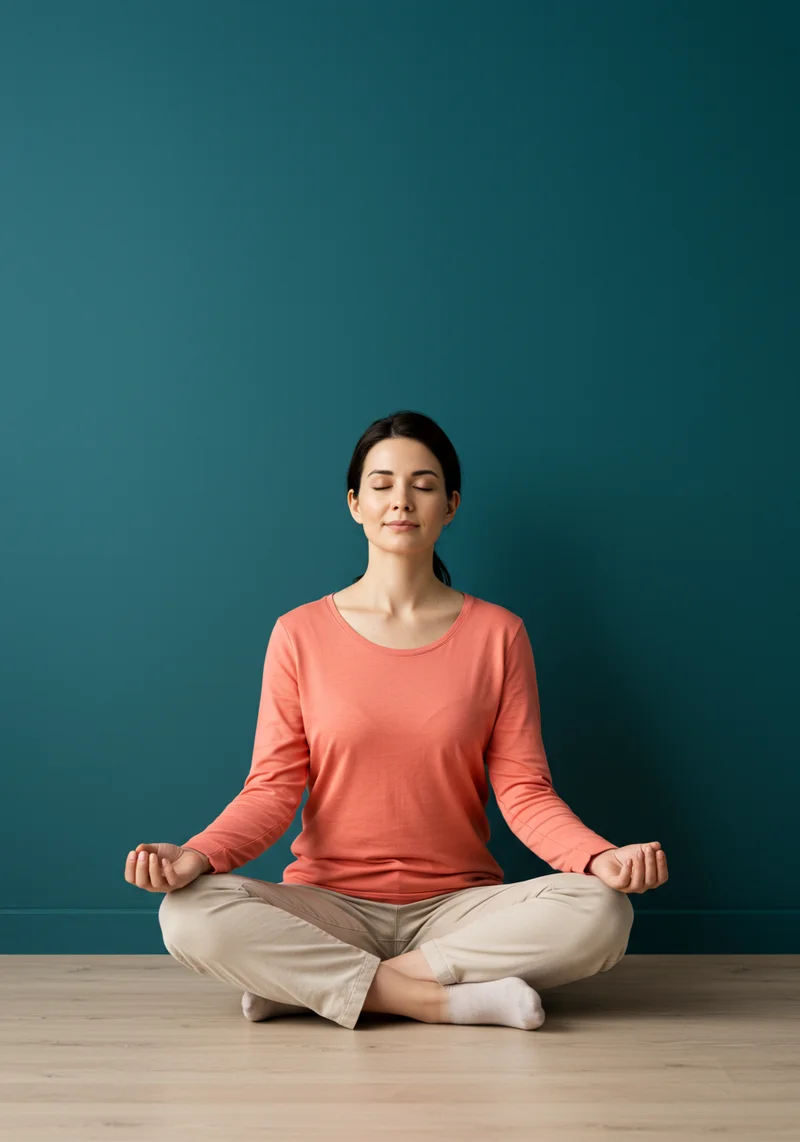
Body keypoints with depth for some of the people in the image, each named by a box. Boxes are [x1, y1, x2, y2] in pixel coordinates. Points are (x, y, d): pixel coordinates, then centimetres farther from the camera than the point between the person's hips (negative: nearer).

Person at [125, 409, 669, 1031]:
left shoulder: (497, 633, 4)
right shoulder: (301, 634, 3)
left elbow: (524, 790, -1)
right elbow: (273, 788, -2)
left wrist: (601, 857, -20)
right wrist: (197, 854, -21)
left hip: (458, 906, 1)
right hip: (329, 905, -1)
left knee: (600, 913, -28)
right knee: (190, 914, -28)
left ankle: (304, 983, -20)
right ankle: (455, 1000, -22)